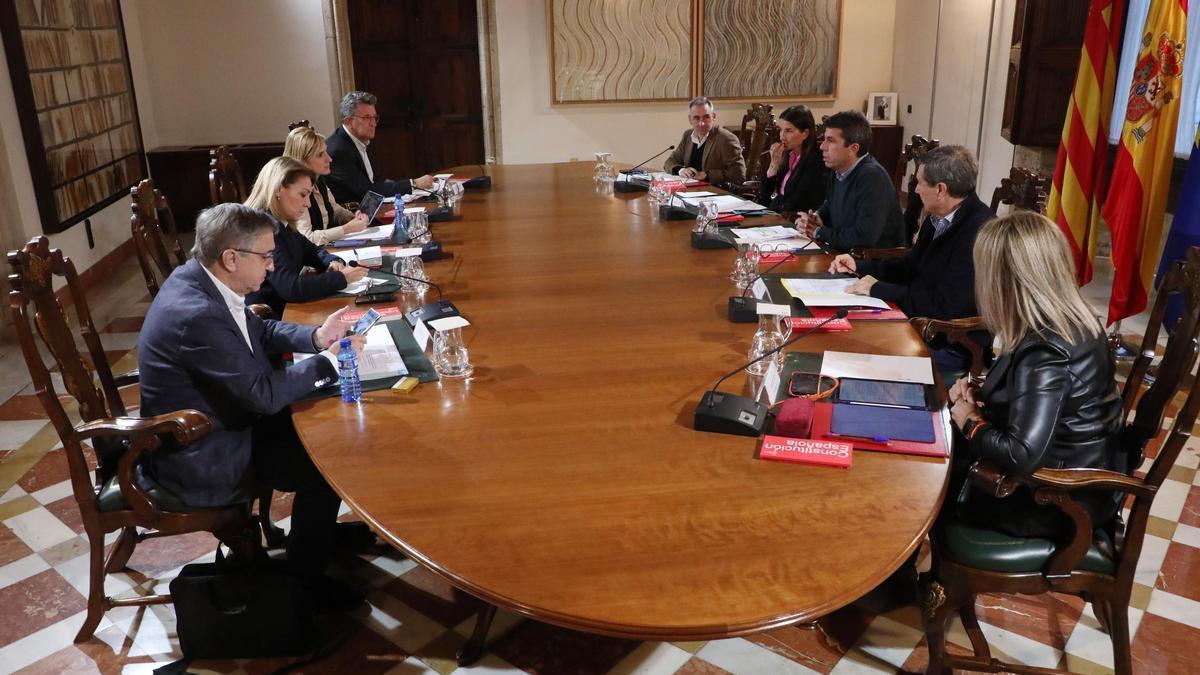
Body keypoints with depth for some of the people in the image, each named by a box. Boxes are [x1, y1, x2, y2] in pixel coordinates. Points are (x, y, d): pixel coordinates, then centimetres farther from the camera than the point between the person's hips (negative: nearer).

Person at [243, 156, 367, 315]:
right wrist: (342, 278, -19)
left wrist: (333, 262, 0)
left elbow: (311, 251, 21)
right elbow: (291, 288, -28)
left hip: (286, 308, 8)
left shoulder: (280, 224, 6)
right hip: (268, 319, -8)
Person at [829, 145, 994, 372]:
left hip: (954, 350, -9)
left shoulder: (979, 233, -24)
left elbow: (946, 307, -26)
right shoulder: (938, 219, 7)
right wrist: (859, 266, 14)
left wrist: (878, 289, -18)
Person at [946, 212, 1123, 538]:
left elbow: (1021, 456, -38)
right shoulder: (1074, 320, -4)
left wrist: (970, 423, -19)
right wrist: (980, 395, -2)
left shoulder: (1044, 354, -33)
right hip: (1082, 474, 8)